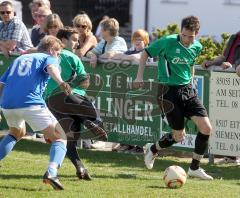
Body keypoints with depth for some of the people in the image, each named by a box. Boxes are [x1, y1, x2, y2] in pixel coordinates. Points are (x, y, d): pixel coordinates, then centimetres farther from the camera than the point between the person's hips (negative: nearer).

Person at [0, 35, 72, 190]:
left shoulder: (20, 59, 29)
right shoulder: (49, 58, 12)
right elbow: (51, 68, -13)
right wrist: (60, 82, -32)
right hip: (31, 104, -6)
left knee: (17, 133, 36)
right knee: (60, 138, 3)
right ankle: (51, 172, -22)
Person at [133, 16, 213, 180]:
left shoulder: (197, 47, 2)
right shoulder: (168, 42, -13)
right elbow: (146, 53, -1)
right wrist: (140, 76, -6)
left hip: (188, 90, 5)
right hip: (169, 91, -5)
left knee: (206, 128, -8)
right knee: (179, 136, -2)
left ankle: (195, 168, 8)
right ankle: (152, 150, 29)